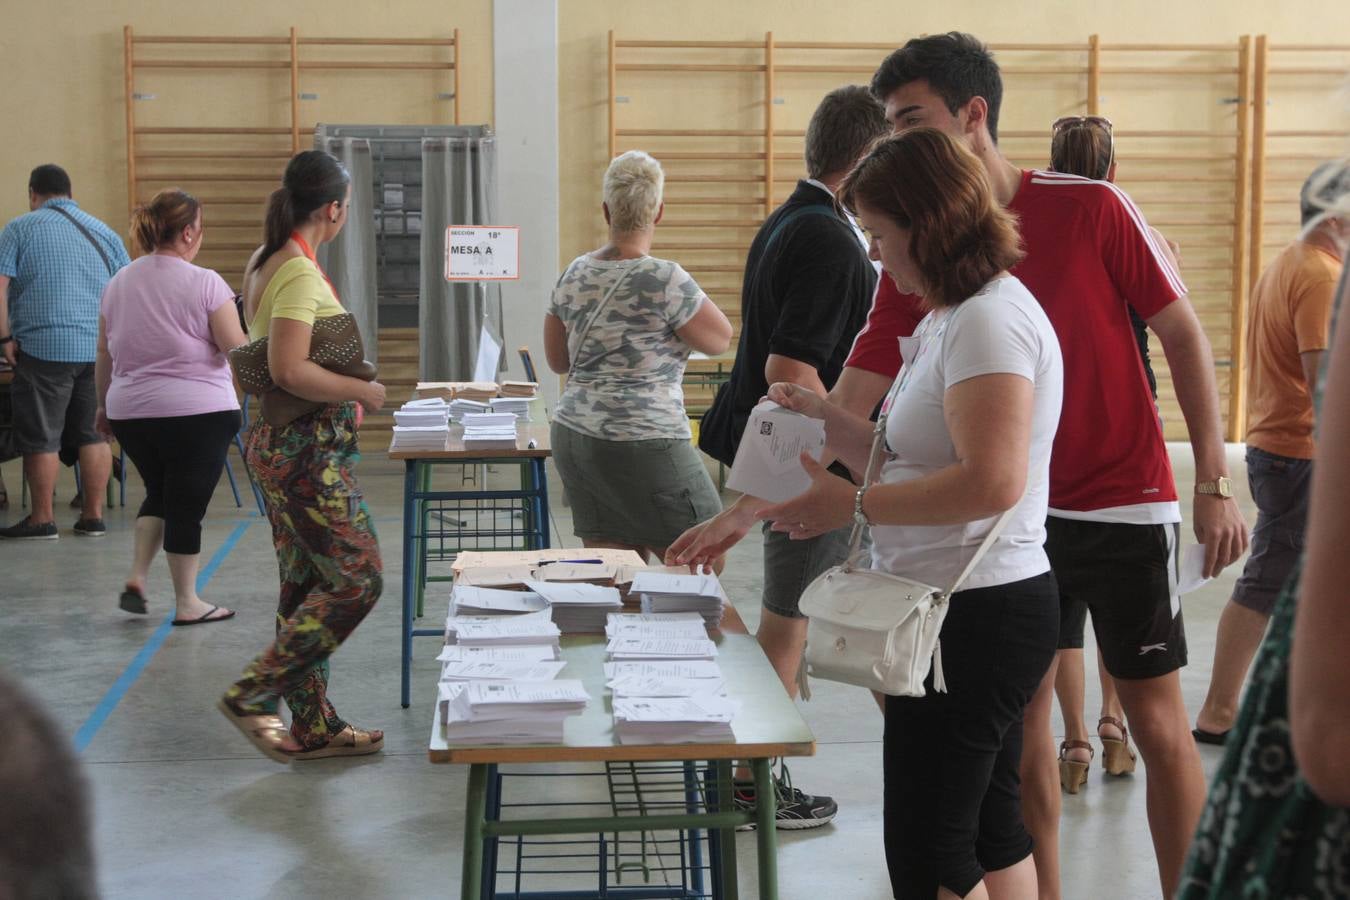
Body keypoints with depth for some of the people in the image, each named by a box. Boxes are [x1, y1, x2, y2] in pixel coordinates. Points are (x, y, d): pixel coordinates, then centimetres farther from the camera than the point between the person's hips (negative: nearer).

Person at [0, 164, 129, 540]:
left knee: (41, 437, 3)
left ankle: (42, 519, 9)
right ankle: (93, 516, 12)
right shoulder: (104, 233, 13)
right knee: (93, 434, 10)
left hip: (43, 348, -4)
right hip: (99, 349, 4)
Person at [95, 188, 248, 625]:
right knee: (187, 505, 3)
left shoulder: (119, 283, 6)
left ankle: (137, 578, 10)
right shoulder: (204, 283, -12)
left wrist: (104, 405, 23)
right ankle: (186, 603, 10)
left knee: (159, 493, 22)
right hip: (197, 412, -6)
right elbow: (237, 349, -12)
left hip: (130, 410, 6)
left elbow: (105, 354, 13)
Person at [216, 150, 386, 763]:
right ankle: (253, 695, -2)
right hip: (307, 449, -10)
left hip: (279, 442, 10)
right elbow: (289, 371, -27)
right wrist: (361, 390, -14)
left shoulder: (265, 264, 12)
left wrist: (343, 392, 17)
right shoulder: (300, 273, -18)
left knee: (305, 585, 13)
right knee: (357, 579, -4)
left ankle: (313, 724, 19)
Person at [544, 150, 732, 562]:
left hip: (572, 435, 7)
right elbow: (720, 340, -1)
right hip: (642, 443, -7)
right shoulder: (664, 279, -14)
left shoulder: (575, 274, 7)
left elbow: (557, 360, 16)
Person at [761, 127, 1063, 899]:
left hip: (975, 618, -11)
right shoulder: (950, 318, 16)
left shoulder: (989, 320, -17)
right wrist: (823, 417, 8)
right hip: (969, 610, 11)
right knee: (991, 830, 17)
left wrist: (855, 504, -22)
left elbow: (990, 482, -28)